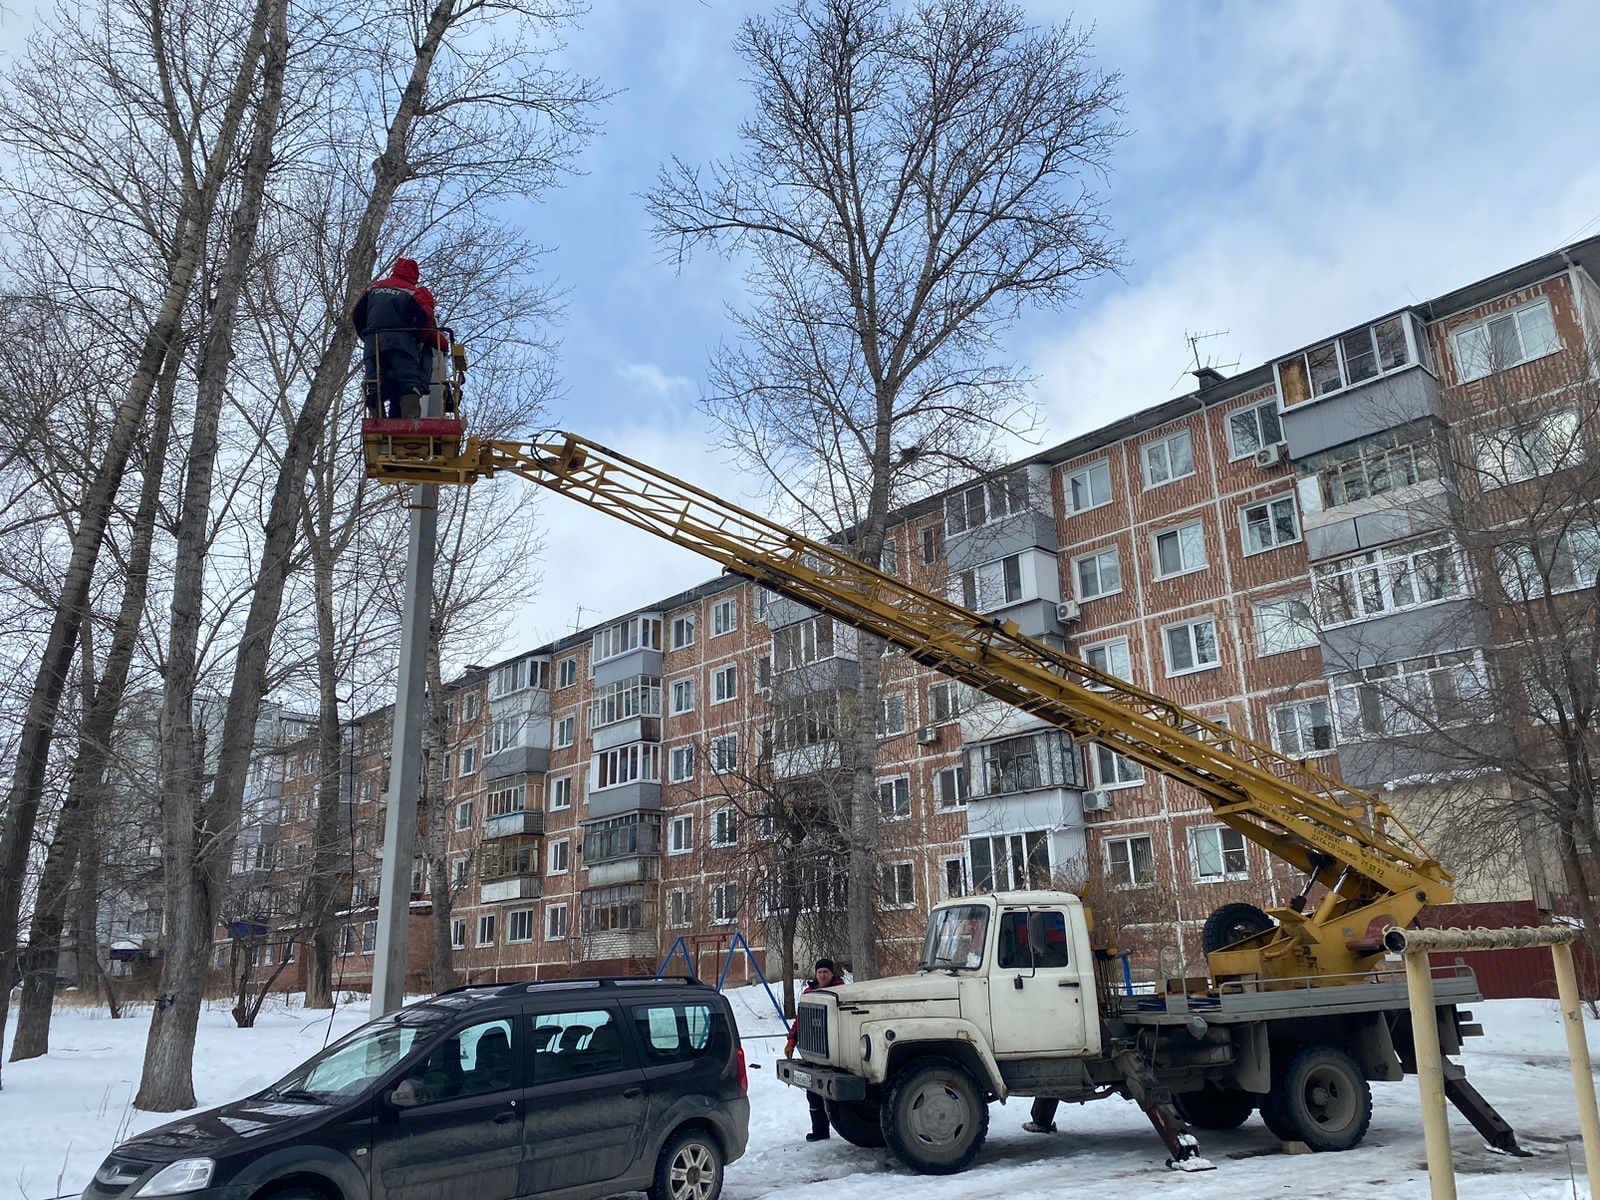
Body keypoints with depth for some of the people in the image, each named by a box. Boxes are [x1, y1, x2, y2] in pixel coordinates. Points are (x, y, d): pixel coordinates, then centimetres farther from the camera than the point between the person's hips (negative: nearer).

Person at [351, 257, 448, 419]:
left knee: (375, 389, 2)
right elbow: (426, 321, -4)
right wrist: (442, 343, 6)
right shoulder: (416, 292, 10)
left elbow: (357, 316, 21)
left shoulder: (373, 288, 23)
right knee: (409, 384, -12)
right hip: (402, 343, -3)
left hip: (372, 343, 3)